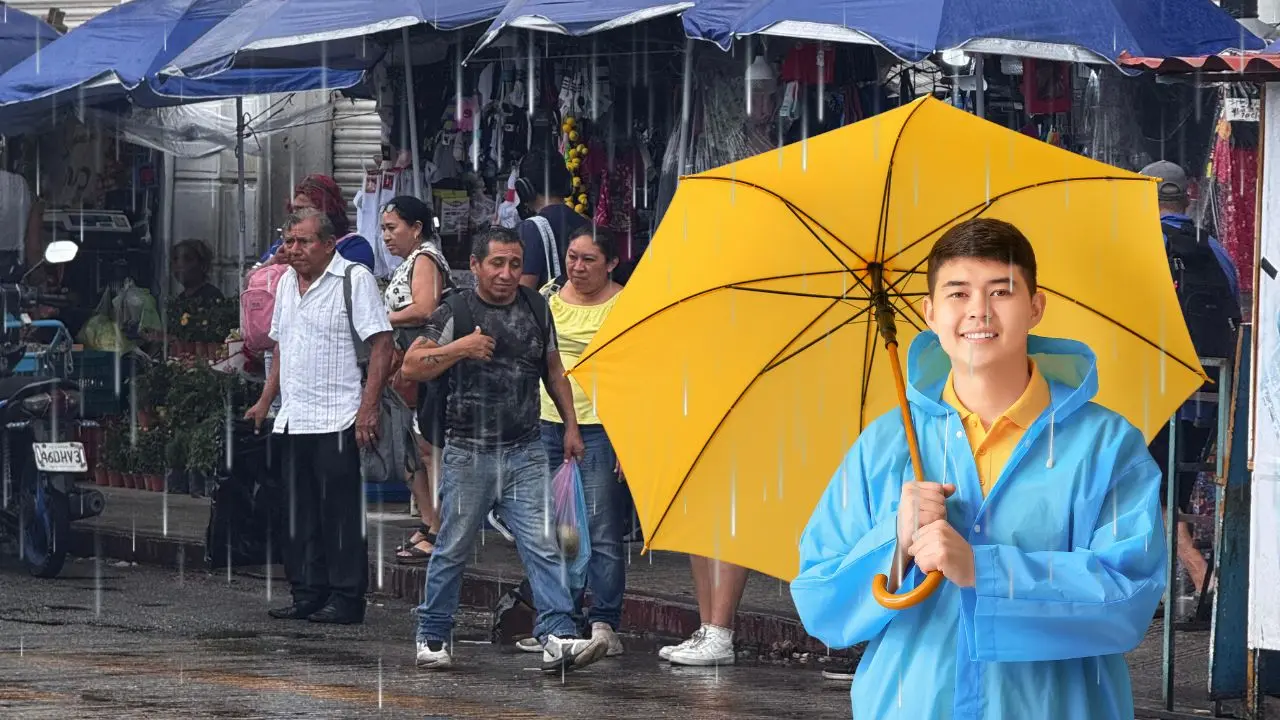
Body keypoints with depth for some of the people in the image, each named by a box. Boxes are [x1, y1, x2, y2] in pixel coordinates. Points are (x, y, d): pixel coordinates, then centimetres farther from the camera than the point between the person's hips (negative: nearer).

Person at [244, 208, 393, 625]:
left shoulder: (355, 279, -7)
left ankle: (346, 598, -2)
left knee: (341, 511, -5)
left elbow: (381, 345, -12)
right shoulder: (287, 282, 17)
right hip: (293, 419, 8)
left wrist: (368, 408, -19)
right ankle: (308, 594, 15)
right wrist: (265, 401, 21)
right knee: (301, 513, 9)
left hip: (337, 419, -8)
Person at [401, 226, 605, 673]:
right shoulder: (456, 313, -3)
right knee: (453, 549, 6)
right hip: (469, 452, -3)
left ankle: (558, 638, -13)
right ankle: (432, 637, 19)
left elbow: (553, 369, 22)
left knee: (542, 546, -8)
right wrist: (458, 348, -18)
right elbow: (410, 368, -6)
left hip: (526, 452, 3)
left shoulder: (536, 309, 10)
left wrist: (570, 424, 17)